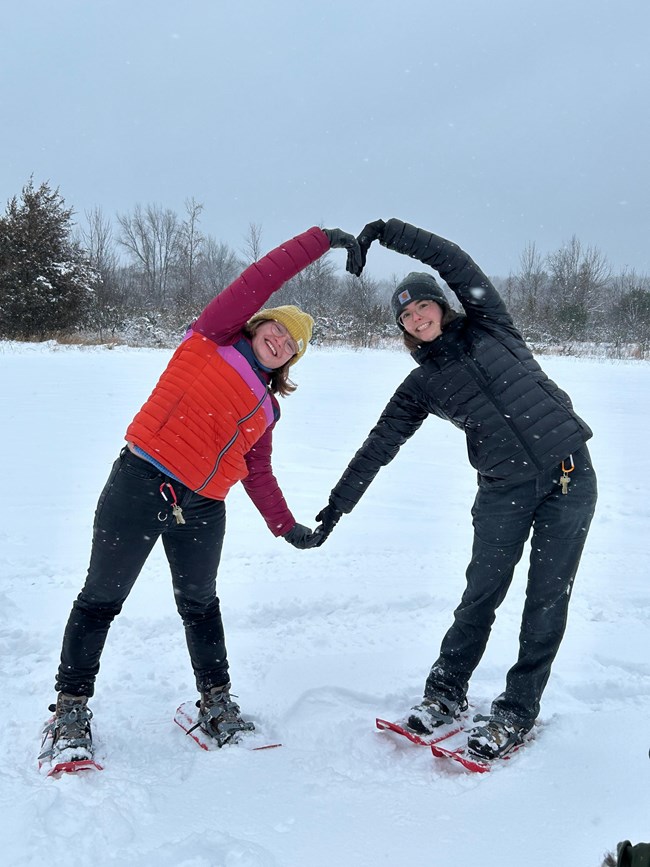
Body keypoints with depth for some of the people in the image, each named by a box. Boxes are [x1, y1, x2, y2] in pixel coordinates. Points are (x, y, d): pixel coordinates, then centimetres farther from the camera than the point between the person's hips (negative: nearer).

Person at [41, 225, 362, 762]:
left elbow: (257, 474, 19)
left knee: (200, 605, 15)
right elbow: (261, 278, -3)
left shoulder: (266, 409, 19)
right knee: (102, 598, 2)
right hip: (142, 481, -5)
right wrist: (322, 240, -2)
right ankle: (71, 710, 14)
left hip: (202, 510, 6)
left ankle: (217, 702, 29)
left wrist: (285, 525, 12)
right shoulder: (214, 338, 3)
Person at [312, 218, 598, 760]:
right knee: (483, 593, 0)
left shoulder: (487, 327, 3)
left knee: (549, 597, 2)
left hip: (570, 474, -1)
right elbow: (378, 447, 4)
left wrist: (390, 232, -12)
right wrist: (337, 506, 2)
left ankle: (517, 711, 14)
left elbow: (454, 262, -8)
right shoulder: (421, 386, 6)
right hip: (505, 488, 1)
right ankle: (446, 692, 21)